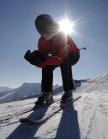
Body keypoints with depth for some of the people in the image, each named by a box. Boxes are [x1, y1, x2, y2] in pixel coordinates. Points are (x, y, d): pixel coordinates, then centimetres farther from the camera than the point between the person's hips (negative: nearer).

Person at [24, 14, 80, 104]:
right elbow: (43, 64, -24)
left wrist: (44, 59, -57)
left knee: (64, 62, -36)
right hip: (58, 56, 5)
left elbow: (60, 58, -42)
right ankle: (47, 93, -15)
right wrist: (35, 60, -47)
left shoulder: (63, 36, -35)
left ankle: (68, 91, -27)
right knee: (46, 66, -20)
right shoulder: (42, 42, -19)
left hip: (73, 55, -4)